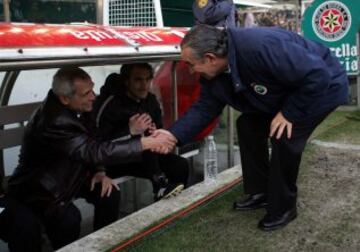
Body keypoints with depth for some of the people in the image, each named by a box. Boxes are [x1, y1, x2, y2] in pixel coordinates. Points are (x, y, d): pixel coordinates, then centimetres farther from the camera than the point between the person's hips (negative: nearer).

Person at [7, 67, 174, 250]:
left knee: (109, 193, -7)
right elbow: (96, 151, -38)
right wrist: (146, 143, -35)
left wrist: (98, 171, -8)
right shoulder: (55, 122, -35)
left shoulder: (65, 110, -5)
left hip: (62, 176, 9)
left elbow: (87, 148, 8)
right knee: (68, 218, -33)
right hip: (39, 189, -8)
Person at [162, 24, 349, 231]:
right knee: (249, 125, 4)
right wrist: (174, 135, -14)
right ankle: (261, 193, 17)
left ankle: (284, 208, 1)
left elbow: (317, 77, -36)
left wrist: (289, 113, -27)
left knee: (284, 139, -20)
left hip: (323, 87, -8)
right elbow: (205, 108, -4)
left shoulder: (262, 48, -41)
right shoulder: (214, 72, -12)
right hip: (288, 92, 9)